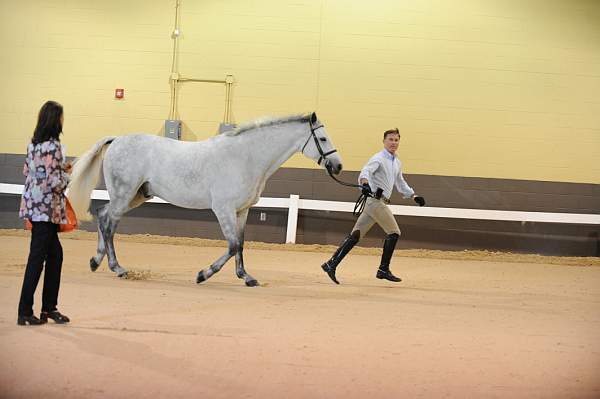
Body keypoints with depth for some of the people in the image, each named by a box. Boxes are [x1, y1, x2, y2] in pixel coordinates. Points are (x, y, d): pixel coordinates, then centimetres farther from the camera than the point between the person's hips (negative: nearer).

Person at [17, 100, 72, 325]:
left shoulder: (34, 144, 9)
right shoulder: (52, 146, -17)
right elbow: (55, 182, -20)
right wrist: (67, 174, 1)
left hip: (33, 204, 9)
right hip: (46, 209, -9)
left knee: (55, 254, 15)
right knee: (37, 258, -3)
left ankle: (49, 307, 21)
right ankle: (25, 313, 2)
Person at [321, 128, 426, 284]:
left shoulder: (397, 163, 20)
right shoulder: (379, 158, -9)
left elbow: (400, 183, 33)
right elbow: (365, 171, -26)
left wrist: (414, 196, 28)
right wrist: (365, 183, -47)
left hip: (380, 202, 8)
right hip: (376, 200, -8)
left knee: (355, 235, 4)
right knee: (394, 232, -4)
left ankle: (332, 264, 1)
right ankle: (383, 270, 3)